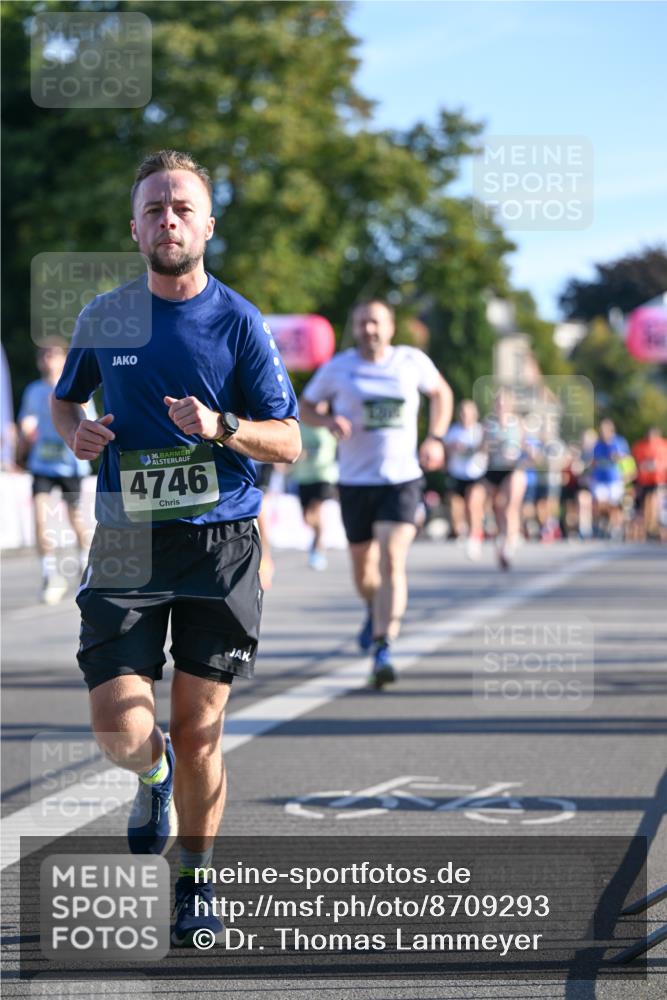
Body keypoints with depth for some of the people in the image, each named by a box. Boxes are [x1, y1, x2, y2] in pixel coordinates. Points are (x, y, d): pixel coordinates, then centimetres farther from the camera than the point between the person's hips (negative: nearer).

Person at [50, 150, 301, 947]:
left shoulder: (238, 321, 0)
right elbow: (64, 398, 23)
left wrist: (221, 428, -20)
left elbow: (287, 441, 0)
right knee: (121, 731, -10)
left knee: (198, 731, 2)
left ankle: (195, 890, 20)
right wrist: (75, 430, -1)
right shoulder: (104, 316, 6)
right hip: (126, 545, 1)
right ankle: (155, 777, 27)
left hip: (219, 543, -1)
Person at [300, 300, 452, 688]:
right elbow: (305, 407, 10)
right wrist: (329, 421, -12)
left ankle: (383, 650, -22)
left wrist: (435, 438, 6)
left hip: (402, 479, -1)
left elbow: (441, 392, 19)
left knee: (392, 562, -18)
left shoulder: (413, 361, 1)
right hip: (355, 482, 1)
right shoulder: (338, 368, 0)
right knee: (363, 571, 13)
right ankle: (376, 611, 48)